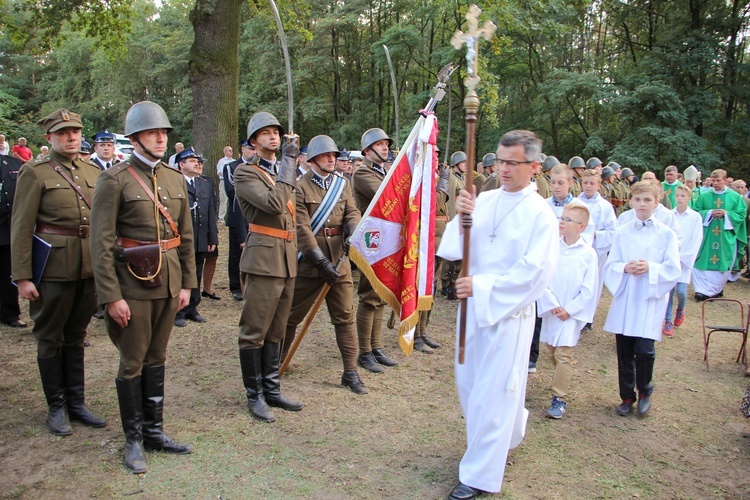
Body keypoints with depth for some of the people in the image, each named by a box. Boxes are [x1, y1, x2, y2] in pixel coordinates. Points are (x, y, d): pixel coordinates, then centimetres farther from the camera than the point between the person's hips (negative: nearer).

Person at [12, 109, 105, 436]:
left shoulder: (93, 173, 10)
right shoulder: (34, 173, -4)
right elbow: (21, 228, -7)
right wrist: (22, 277, -11)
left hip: (90, 268, 5)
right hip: (53, 269, -4)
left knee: (76, 336, 15)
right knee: (50, 338, 8)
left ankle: (76, 402, 26)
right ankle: (56, 407, 21)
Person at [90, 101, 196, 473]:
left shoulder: (176, 180, 9)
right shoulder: (114, 180, -8)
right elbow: (101, 243, -12)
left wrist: (187, 283, 9)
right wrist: (111, 296, -15)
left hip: (168, 282, 5)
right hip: (133, 284, -5)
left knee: (156, 358, 15)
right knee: (132, 363, 6)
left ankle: (154, 431, 28)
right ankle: (133, 439, 21)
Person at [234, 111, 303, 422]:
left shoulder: (284, 170, 19)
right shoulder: (245, 173, -6)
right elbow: (274, 203, -22)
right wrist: (288, 161, -16)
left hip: (287, 260, 8)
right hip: (263, 258, -8)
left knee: (276, 331, 14)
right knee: (254, 332, 0)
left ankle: (272, 390, 24)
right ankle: (255, 396, 12)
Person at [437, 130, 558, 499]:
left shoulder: (540, 215, -10)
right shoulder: (483, 200, 3)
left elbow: (536, 272, -17)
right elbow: (455, 250, -2)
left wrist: (483, 286, -20)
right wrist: (462, 217, -19)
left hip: (509, 312, -5)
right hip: (473, 304, 6)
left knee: (491, 391, 2)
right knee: (468, 382, 16)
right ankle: (508, 433, 44)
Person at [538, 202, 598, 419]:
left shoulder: (588, 253, -8)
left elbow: (588, 290, -7)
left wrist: (569, 310, -11)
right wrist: (552, 304, -12)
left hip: (572, 313, -4)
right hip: (551, 310, 4)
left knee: (563, 354, -8)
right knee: (552, 351, 15)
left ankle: (559, 399, -1)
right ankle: (561, 382, 38)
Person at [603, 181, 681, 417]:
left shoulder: (666, 234, 1)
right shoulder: (621, 232, 6)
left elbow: (674, 270, -2)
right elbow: (610, 265, 5)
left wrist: (650, 268, -18)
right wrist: (625, 268, -15)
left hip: (650, 300, -2)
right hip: (624, 299, 2)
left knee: (644, 350, -9)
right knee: (624, 351, 7)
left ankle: (644, 392, 19)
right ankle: (627, 396, 25)